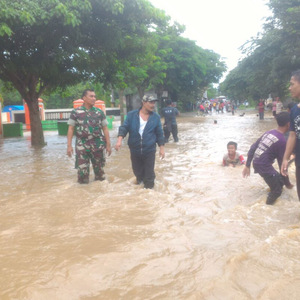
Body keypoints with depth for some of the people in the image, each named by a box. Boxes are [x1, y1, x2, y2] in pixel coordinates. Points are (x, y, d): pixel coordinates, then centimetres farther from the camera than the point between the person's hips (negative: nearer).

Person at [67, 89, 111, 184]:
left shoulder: (99, 112, 5)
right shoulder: (75, 112, 0)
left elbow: (105, 129, 6)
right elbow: (71, 129, 0)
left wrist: (108, 145, 2)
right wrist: (69, 146, -7)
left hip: (98, 146, 2)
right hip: (82, 146, -1)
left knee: (99, 169, 10)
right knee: (82, 170, 1)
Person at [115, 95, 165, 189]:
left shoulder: (156, 117, 0)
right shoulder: (131, 115, -2)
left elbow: (159, 134, 4)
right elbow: (124, 127, -5)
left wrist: (162, 148, 3)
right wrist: (119, 140, -20)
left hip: (149, 150, -1)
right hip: (134, 149, 1)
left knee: (149, 172, 2)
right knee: (137, 170, 17)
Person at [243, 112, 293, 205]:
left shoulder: (268, 132, 7)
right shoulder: (282, 141, -14)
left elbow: (252, 148, 9)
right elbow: (282, 163, -9)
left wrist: (247, 166, 14)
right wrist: (287, 183, 2)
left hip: (256, 163, 8)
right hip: (264, 166, -8)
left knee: (278, 179, 23)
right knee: (278, 189, 6)